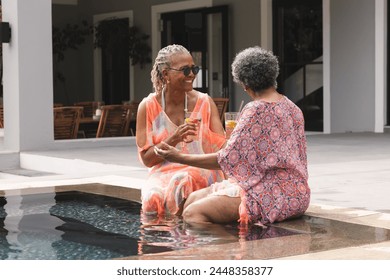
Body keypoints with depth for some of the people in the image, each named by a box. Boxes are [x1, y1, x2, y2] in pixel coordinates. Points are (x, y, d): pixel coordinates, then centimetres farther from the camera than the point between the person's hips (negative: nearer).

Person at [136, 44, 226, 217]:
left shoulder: (204, 102, 5)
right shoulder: (148, 107, 2)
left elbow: (222, 147, -1)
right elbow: (146, 159, -1)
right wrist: (174, 139, -17)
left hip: (202, 172, 0)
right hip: (163, 173, 0)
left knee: (182, 181, -35)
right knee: (154, 197, -34)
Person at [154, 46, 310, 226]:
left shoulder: (255, 110, -13)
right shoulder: (292, 108, 12)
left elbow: (226, 160, -14)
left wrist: (180, 158, -7)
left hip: (273, 197, -10)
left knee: (192, 213, -19)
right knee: (193, 199, 8)